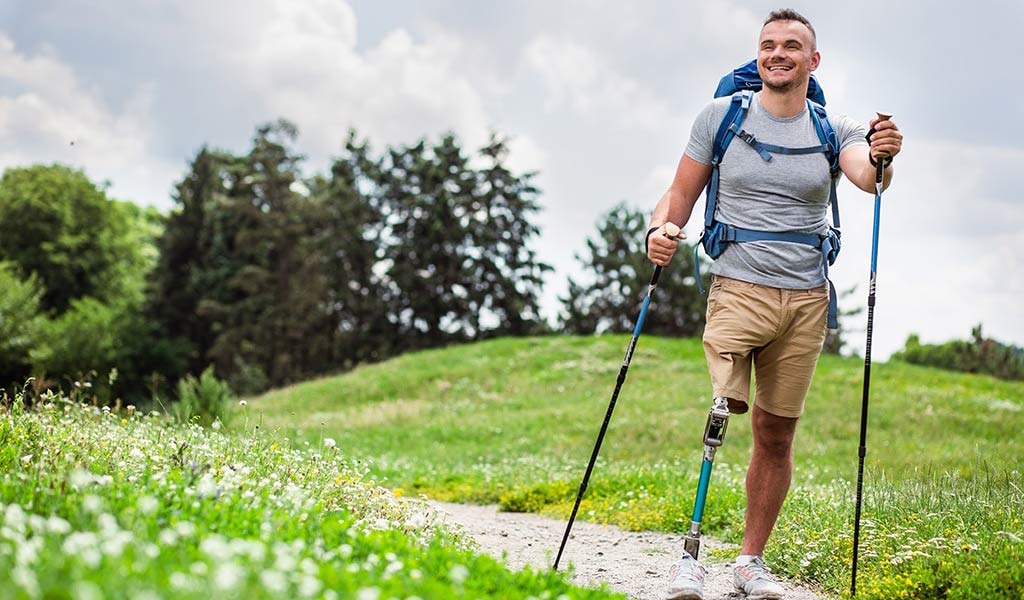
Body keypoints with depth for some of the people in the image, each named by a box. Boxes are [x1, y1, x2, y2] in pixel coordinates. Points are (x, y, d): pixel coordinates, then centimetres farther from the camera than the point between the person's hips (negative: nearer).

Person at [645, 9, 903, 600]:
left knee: (776, 433, 6)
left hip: (807, 299, 2)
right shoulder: (722, 116, 4)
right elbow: (682, 192, 9)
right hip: (738, 289, -2)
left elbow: (866, 176, -15)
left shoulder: (834, 129, 5)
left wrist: (882, 159, -38)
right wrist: (660, 230, -12)